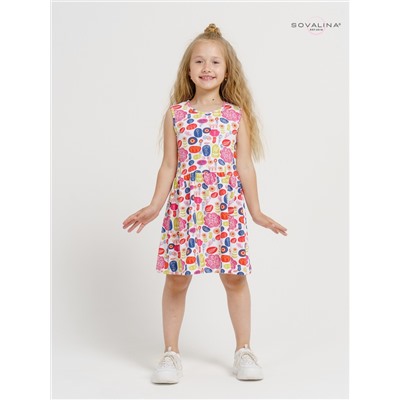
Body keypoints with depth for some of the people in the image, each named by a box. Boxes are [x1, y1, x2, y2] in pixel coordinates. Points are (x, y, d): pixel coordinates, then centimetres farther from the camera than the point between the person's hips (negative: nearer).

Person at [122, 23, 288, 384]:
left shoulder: (237, 115, 3)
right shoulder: (176, 113, 4)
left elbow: (245, 167, 4)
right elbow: (169, 166, 7)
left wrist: (256, 212, 4)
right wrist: (154, 207, 3)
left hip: (227, 206, 0)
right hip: (185, 205, 0)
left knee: (235, 278, 5)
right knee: (176, 280, 3)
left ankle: (244, 351, 21)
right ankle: (171, 354, 17)